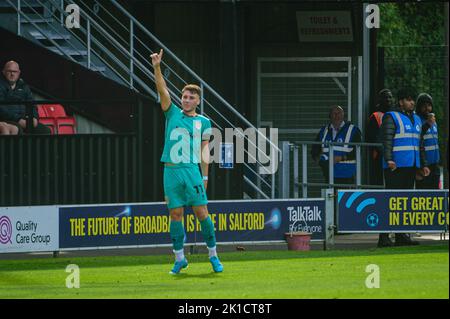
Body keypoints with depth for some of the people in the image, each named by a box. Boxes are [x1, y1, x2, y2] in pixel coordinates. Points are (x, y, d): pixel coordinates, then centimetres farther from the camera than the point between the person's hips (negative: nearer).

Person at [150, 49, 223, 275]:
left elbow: (204, 149, 9)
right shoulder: (172, 113, 11)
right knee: (175, 214, 2)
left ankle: (213, 254, 6)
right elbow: (162, 90, 0)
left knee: (202, 212, -4)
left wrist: (205, 175, 3)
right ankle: (179, 258, 8)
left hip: (192, 170, -1)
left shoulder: (203, 122, 10)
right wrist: (157, 67, -13)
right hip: (171, 171, 1)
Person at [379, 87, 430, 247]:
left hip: (411, 167, 8)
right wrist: (389, 160, -25)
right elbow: (386, 140, -14)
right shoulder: (391, 117, -5)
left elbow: (419, 144, 27)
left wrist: (423, 164, 22)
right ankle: (384, 237, -11)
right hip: (396, 166, -8)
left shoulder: (416, 120, 20)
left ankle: (401, 235, 15)